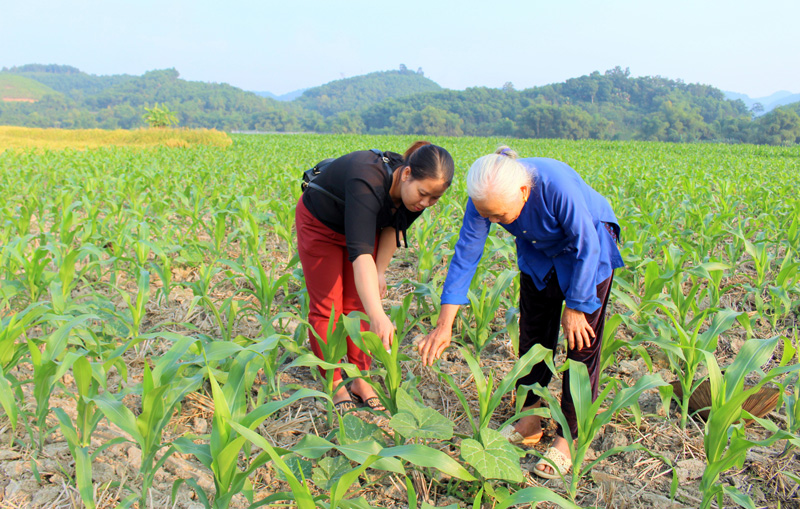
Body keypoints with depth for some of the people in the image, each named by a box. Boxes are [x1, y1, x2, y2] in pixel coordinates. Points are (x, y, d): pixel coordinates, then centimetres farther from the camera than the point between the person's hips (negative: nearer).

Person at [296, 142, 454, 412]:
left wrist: (380, 271, -11)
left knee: (358, 305, 2)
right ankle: (334, 384, 9)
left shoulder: (416, 189, -23)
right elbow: (360, 252, -54)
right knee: (327, 306, -4)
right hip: (319, 224, -5)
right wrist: (377, 315, -63)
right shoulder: (368, 183, -44)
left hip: (363, 224, 5)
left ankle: (360, 379, 13)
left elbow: (394, 228, -3)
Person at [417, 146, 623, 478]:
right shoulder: (487, 197, -26)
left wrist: (575, 307, -19)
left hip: (588, 248, -4)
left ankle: (568, 438, 5)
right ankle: (529, 420, 23)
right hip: (539, 254, 5)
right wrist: (444, 324, -25)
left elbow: (587, 247, -28)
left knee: (582, 342, -5)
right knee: (532, 334, 7)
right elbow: (465, 254, -23)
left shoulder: (557, 186, -41)